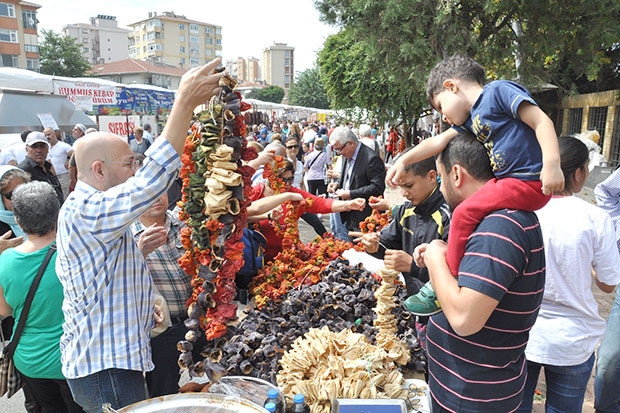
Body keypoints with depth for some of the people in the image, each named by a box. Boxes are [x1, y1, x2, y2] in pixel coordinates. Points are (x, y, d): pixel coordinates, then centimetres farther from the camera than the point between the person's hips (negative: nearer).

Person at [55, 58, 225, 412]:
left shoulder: (81, 209, 12)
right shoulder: (88, 210, -23)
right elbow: (152, 180, -39)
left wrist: (140, 306, 9)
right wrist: (185, 103, -38)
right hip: (106, 368, -10)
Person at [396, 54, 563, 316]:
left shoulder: (498, 91, -9)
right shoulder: (470, 119, 16)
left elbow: (541, 121, -17)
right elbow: (439, 141, 21)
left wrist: (552, 164, -28)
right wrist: (404, 160, 17)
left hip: (528, 181, -10)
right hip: (506, 179, 10)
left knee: (465, 214, -17)